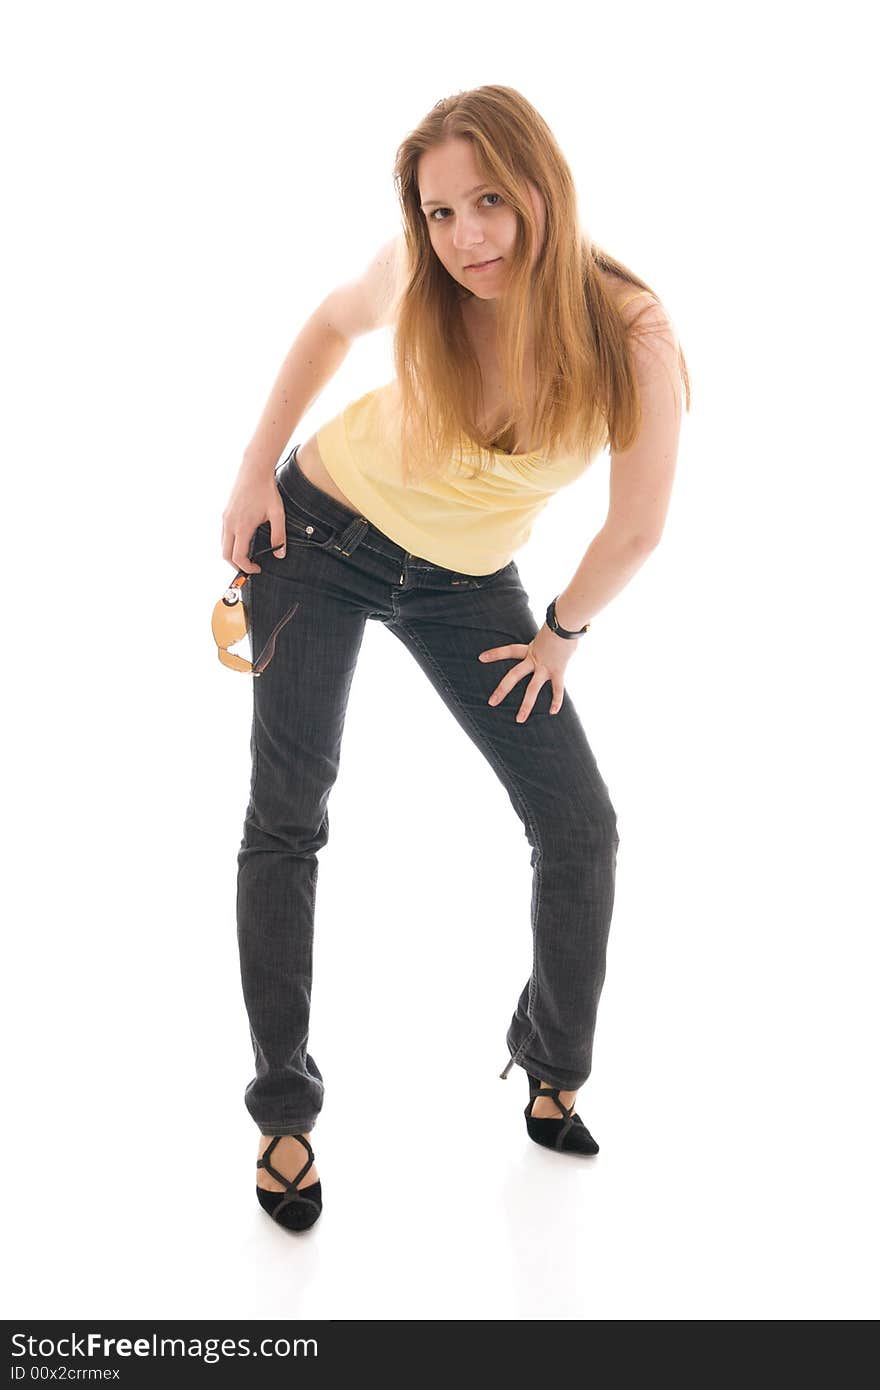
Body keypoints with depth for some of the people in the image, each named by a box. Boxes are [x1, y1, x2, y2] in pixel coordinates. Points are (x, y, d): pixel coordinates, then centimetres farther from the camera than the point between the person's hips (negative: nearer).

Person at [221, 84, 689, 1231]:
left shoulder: (632, 338, -25)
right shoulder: (418, 279, -21)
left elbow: (637, 529, -12)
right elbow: (333, 323, 3)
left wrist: (562, 632, 0)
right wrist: (255, 471, 0)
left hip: (464, 584, 1)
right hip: (321, 534, 0)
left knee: (582, 829, -2)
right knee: (286, 822, -4)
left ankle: (553, 1068, 23)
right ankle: (284, 1112, 12)